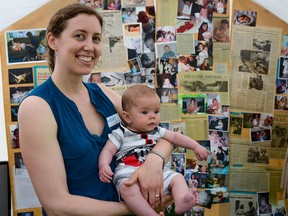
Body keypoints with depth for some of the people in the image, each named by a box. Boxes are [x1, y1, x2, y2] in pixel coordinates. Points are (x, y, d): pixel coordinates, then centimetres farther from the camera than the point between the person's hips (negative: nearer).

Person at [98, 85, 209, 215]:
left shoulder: (157, 131, 17)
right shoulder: (120, 134, 3)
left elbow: (175, 137, 20)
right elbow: (108, 151, -1)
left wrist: (196, 146, 14)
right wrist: (103, 165, -22)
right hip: (129, 174, -5)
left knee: (177, 178, -9)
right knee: (128, 189, -35)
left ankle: (181, 202, -33)